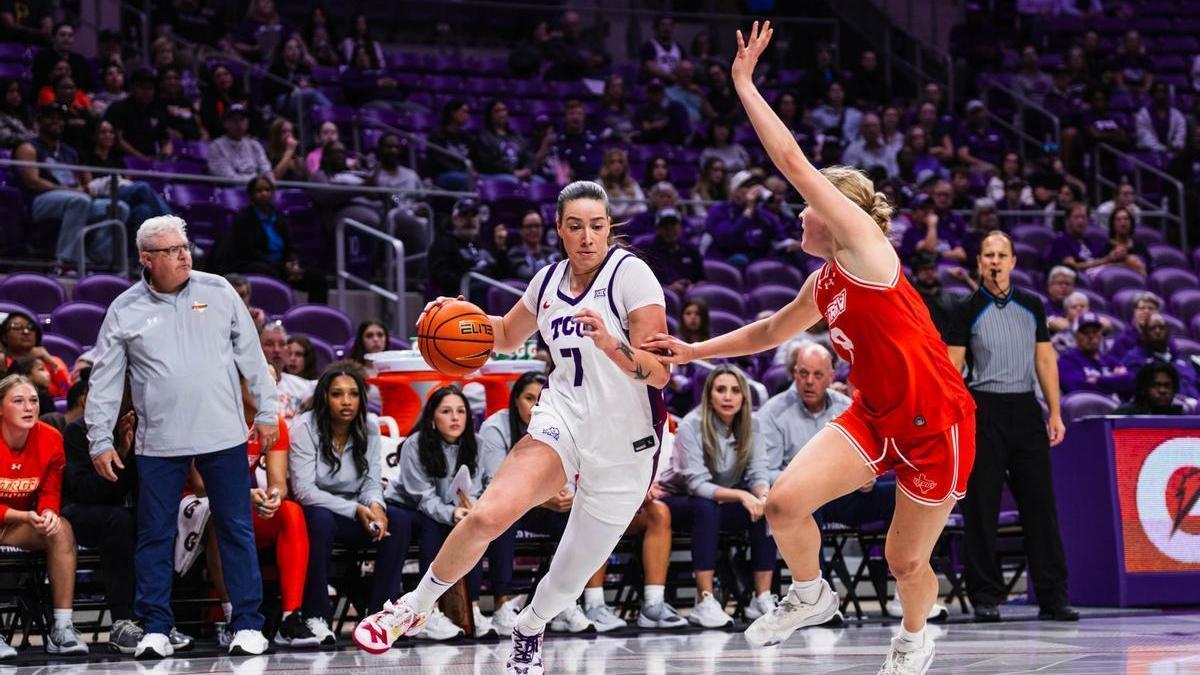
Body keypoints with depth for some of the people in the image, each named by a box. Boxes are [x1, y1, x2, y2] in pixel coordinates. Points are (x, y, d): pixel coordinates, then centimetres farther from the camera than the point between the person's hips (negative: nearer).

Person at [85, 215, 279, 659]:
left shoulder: (218, 291, 3)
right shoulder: (124, 311, 1)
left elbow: (251, 354, 9)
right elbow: (105, 381, 5)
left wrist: (266, 411, 7)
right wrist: (100, 440, 1)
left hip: (224, 438, 0)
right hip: (159, 443, 0)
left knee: (237, 532, 3)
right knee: (155, 537, 3)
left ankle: (248, 625, 9)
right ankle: (155, 630, 11)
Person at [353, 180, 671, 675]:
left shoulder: (631, 274, -13)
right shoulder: (550, 279, 5)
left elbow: (659, 373, -17)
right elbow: (508, 336, 25)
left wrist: (612, 346, -35)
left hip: (623, 446, -3)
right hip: (562, 419, 3)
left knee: (571, 579, 6)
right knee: (488, 515, -23)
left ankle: (528, 631, 40)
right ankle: (415, 606, -3)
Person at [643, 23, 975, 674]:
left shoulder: (865, 248, -14)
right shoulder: (823, 284, 8)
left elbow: (793, 161, -19)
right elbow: (770, 331, 28)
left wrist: (744, 84, -15)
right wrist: (693, 351, 24)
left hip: (935, 425, -7)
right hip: (875, 418, 7)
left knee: (906, 561, 5)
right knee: (785, 502, -14)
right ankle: (809, 595, 13)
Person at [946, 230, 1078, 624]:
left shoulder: (1031, 307, 11)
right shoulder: (969, 311, 1)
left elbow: (1045, 360, 13)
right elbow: (952, 367, -2)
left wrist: (1055, 414, 6)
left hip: (1026, 408, 3)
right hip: (984, 410, -3)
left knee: (1040, 504, 1)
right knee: (981, 508, -2)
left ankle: (1053, 598, 4)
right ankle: (985, 598, 5)